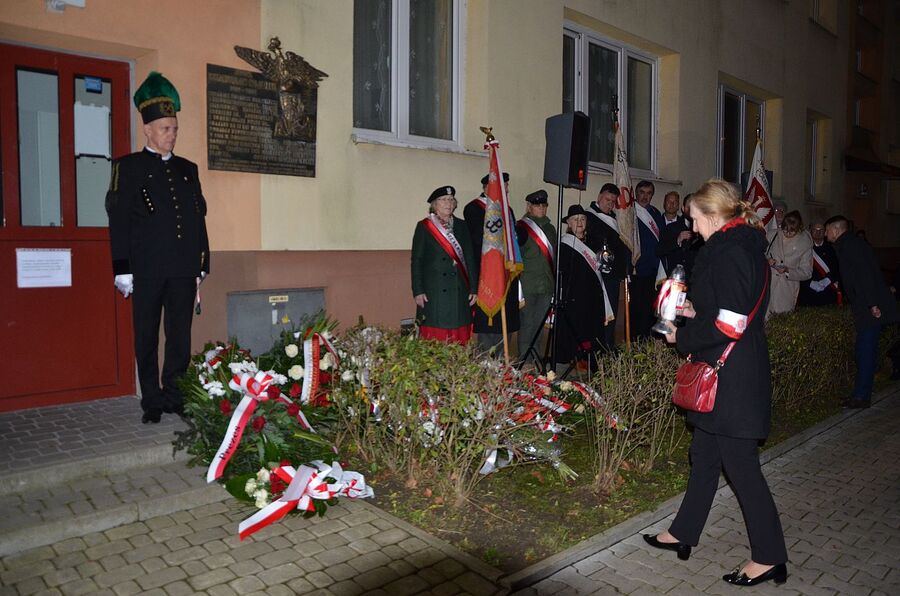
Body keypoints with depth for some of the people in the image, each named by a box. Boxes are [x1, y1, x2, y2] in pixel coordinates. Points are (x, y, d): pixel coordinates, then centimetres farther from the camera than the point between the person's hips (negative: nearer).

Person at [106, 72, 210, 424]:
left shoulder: (188, 169, 15)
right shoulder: (128, 167, 2)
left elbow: (199, 218, 15)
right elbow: (118, 220, -3)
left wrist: (202, 263, 10)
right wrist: (122, 270, -9)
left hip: (184, 270, 4)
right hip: (147, 271, -3)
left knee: (180, 336, 8)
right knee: (147, 338, 5)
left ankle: (174, 396, 19)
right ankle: (152, 402, 14)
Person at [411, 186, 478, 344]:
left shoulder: (461, 226, 12)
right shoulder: (424, 227, 2)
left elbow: (470, 258, 11)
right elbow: (416, 261, -1)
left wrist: (473, 288, 5)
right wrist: (418, 291, -8)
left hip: (459, 292, 3)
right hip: (434, 292, -3)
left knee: (460, 337, 4)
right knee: (434, 337, -2)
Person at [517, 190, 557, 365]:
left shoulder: (550, 228, 16)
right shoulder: (521, 227, -3)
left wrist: (554, 281, 17)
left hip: (547, 285, 6)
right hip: (527, 285, -6)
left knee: (540, 324, 10)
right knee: (526, 324, -2)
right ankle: (524, 362, 7)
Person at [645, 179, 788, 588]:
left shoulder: (729, 253, -20)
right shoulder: (745, 246, 12)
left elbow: (729, 325, -24)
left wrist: (683, 337, -11)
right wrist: (696, 312, 11)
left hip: (732, 377, -10)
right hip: (728, 373, 10)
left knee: (740, 463, 2)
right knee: (704, 455, 18)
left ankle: (769, 557, 18)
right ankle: (683, 534, 32)